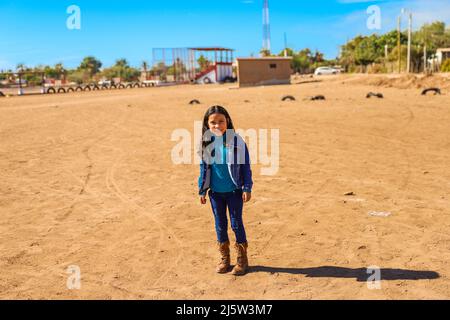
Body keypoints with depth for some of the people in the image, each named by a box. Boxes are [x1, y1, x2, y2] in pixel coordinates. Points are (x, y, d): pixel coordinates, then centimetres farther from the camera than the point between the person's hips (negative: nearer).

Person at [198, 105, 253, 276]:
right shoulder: (206, 143, -1)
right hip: (215, 192, 3)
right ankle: (224, 258, 25)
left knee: (237, 223, 4)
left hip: (234, 191, -3)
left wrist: (247, 188, -7)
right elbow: (204, 168, 7)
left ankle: (242, 259, 18)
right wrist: (202, 190, 7)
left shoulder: (237, 141, -10)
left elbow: (245, 166, -5)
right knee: (220, 225, 12)